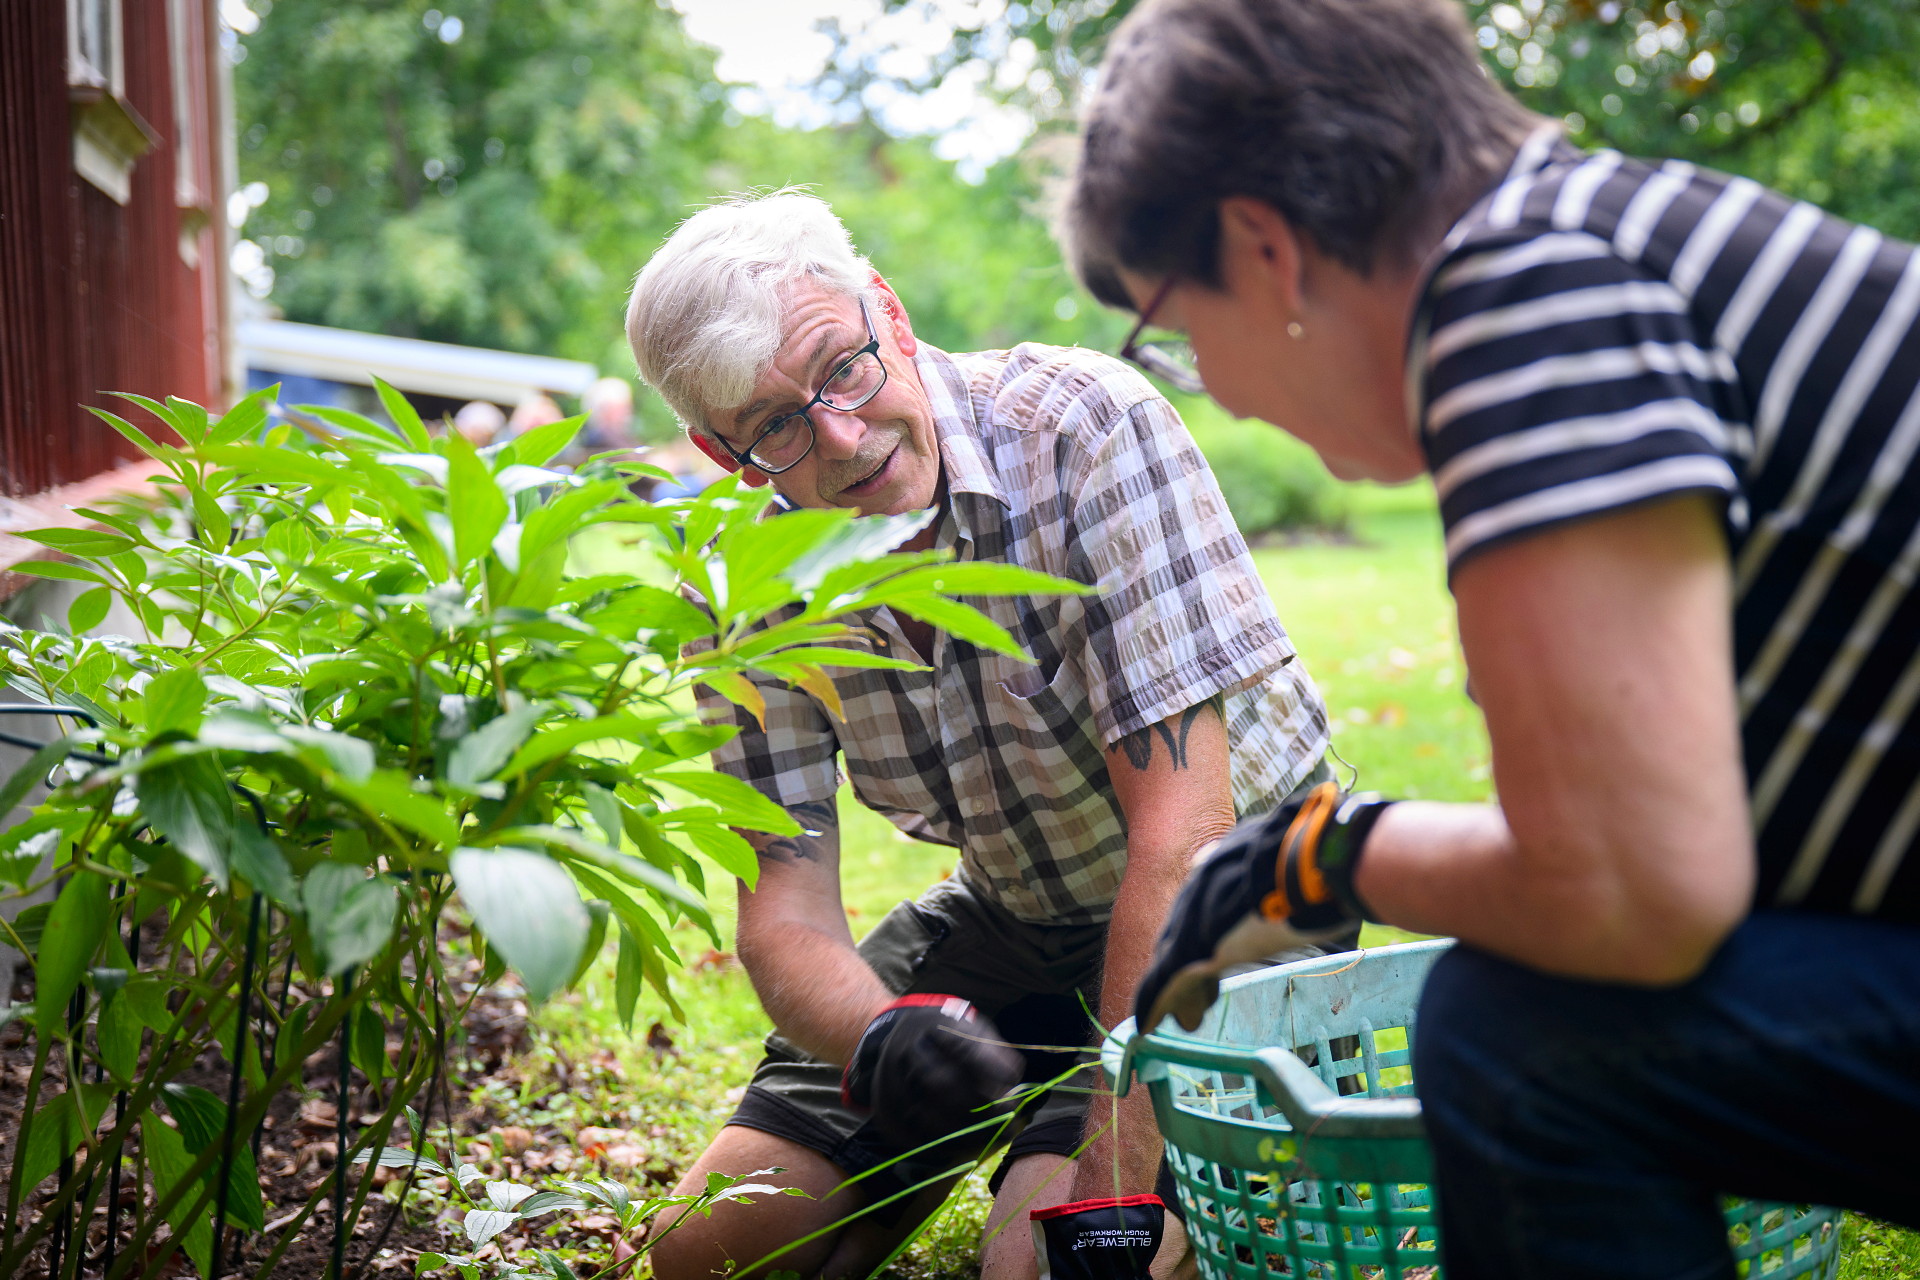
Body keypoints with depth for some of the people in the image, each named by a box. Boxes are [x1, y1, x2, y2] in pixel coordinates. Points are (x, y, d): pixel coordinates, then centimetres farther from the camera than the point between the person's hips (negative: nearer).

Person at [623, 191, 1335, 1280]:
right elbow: (784, 912, -12)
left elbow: (1183, 829, -31)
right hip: (1009, 917, 5)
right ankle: (970, 1152, 25)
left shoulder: (1088, 427, -27)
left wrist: (1109, 1188, -34)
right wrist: (878, 1036, -38)